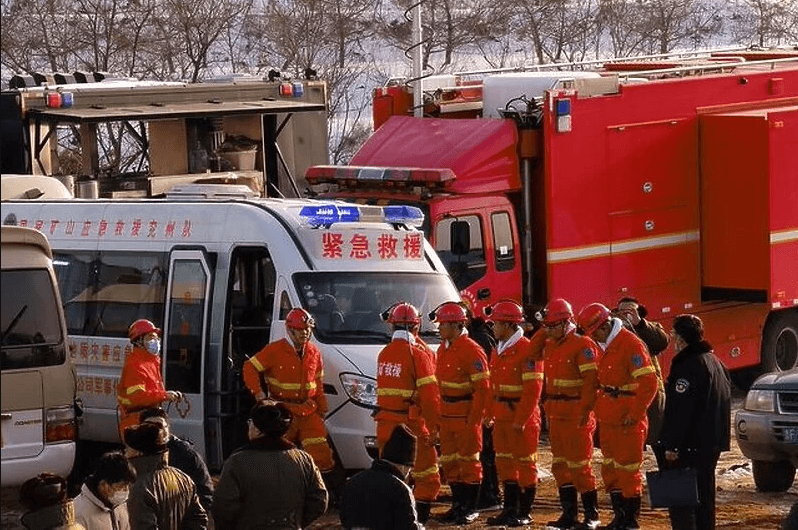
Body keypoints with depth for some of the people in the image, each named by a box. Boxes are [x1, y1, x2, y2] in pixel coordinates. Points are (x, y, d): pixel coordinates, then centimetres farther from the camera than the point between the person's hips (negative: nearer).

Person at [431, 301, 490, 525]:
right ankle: (458, 506, 21)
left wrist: (474, 418, -19)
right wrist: (439, 412, 12)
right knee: (449, 462, 12)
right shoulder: (443, 349, 11)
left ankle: (470, 509, 5)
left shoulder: (472, 351, -15)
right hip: (447, 415, 9)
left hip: (467, 414, -8)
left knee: (468, 460, -2)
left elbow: (482, 388, -17)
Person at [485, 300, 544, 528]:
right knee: (504, 462, 13)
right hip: (502, 418, 9)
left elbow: (533, 389, -19)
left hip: (523, 417, -9)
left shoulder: (527, 350, -15)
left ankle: (524, 513, 5)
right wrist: (490, 413, 10)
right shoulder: (498, 351, 13)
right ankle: (510, 509, 21)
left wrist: (521, 419, -21)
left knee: (525, 463, -1)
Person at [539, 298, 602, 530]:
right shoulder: (550, 346, 13)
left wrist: (585, 410, -22)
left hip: (576, 416, -9)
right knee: (560, 465, 11)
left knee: (579, 465, -5)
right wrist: (547, 406, 15)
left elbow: (591, 380, -18)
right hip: (556, 414, 9)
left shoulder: (582, 346, -13)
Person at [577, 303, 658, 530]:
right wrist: (599, 411, 14)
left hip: (627, 420, -9)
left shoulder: (631, 344, -18)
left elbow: (648, 383, -23)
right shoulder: (604, 345, 11)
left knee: (627, 468, -2)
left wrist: (635, 414, -21)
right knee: (610, 468, 14)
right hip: (608, 418, 9)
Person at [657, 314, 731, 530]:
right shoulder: (714, 361, 14)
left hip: (690, 445, -9)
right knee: (704, 494, 16)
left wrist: (671, 445, -20)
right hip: (712, 442, 9)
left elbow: (680, 410, -22)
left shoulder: (687, 366, -17)